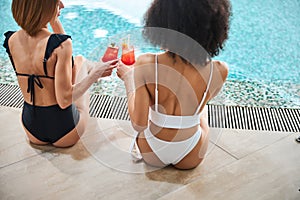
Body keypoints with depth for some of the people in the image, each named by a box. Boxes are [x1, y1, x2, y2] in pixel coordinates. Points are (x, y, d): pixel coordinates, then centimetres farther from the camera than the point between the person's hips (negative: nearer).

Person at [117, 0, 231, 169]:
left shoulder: (146, 64, -26)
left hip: (151, 155, 0)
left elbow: (139, 124, -20)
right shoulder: (219, 70, -22)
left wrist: (128, 79, -7)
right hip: (190, 160, 1)